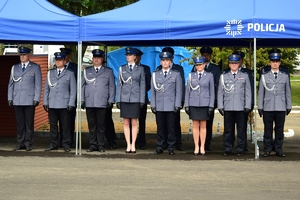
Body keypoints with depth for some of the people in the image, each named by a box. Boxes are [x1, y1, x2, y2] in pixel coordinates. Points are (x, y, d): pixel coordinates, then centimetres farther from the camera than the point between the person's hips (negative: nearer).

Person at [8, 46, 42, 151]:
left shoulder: (35, 67, 5)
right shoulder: (14, 67, 14)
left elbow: (38, 84, 2)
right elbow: (11, 84, 15)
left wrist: (36, 99, -6)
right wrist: (10, 98, 7)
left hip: (29, 101, -3)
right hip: (17, 101, 3)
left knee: (29, 123, -1)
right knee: (19, 123, 4)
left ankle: (28, 143, 6)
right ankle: (20, 143, 10)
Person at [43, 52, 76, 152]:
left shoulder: (70, 74, 6)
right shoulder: (50, 73, 14)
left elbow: (73, 90, 3)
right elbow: (46, 89, 15)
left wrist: (71, 104, -5)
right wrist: (45, 102, 7)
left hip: (64, 105, -3)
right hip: (52, 105, 3)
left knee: (65, 125, -1)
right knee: (53, 125, 4)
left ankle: (66, 145, 6)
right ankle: (53, 144, 12)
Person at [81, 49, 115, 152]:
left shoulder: (108, 71, 11)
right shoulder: (86, 71, 16)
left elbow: (112, 87, 8)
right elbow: (82, 86, 14)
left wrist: (110, 101, 0)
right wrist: (82, 100, 6)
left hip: (102, 103, -2)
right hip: (89, 103, 2)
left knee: (101, 125, -1)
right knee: (91, 125, 3)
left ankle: (100, 145, 6)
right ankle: (93, 145, 9)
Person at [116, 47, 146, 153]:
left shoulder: (140, 69, 5)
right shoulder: (122, 68, 8)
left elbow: (142, 85, 4)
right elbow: (119, 84, 8)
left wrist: (142, 100, -2)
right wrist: (118, 100, 2)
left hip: (135, 99, -1)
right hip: (124, 99, 1)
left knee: (134, 123, 1)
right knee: (126, 123, 3)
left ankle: (133, 145, 7)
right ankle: (128, 145, 8)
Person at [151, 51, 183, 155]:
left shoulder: (176, 74, 7)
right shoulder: (155, 74, 11)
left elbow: (179, 91, 4)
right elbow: (153, 91, 11)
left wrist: (177, 105, -3)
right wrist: (153, 105, 4)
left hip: (171, 106, -1)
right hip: (159, 106, 1)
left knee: (171, 127, 0)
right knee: (160, 127, 4)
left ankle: (171, 147, 7)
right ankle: (160, 147, 11)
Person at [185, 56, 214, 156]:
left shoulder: (209, 75, 3)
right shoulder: (191, 75, 6)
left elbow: (212, 92, 3)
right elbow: (187, 91, 7)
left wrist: (211, 106, -3)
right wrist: (186, 105, 1)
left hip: (204, 104, -1)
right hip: (193, 104, 1)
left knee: (203, 126, 4)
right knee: (195, 125, 4)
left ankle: (202, 147, 10)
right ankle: (196, 147, 9)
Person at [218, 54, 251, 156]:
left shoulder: (244, 76, 11)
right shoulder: (223, 76, 12)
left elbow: (248, 92, 9)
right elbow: (220, 92, 11)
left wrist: (247, 106, 0)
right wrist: (220, 106, 3)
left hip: (240, 108, 0)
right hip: (228, 108, 1)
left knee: (241, 129, 0)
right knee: (227, 129, 1)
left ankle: (240, 149, 7)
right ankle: (227, 149, 9)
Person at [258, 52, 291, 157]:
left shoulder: (285, 76, 10)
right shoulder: (264, 76, 7)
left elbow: (288, 92, 12)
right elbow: (261, 92, 7)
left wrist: (289, 106, 8)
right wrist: (260, 107, 3)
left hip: (281, 108, 1)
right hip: (268, 108, -1)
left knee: (279, 129, 3)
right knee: (268, 129, 1)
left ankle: (278, 150, 11)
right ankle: (267, 150, 8)